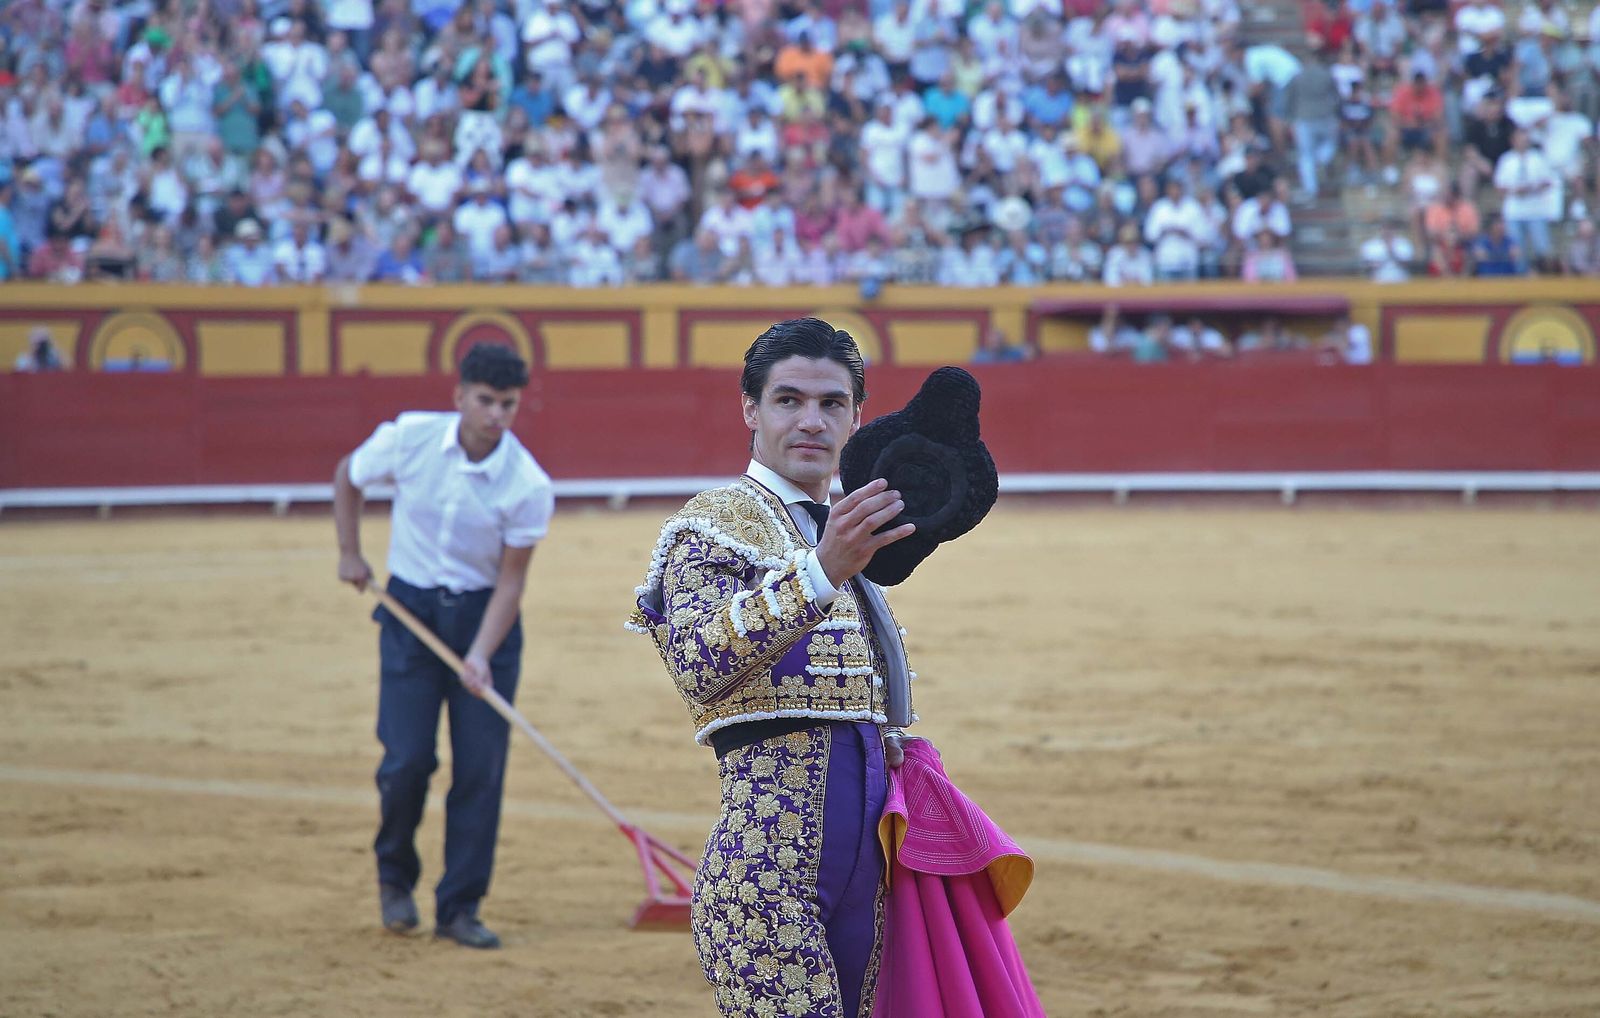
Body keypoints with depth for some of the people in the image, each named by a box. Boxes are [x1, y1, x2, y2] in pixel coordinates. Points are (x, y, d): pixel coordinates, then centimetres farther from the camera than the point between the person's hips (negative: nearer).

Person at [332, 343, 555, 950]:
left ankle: (459, 908, 8)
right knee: (407, 759, -7)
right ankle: (395, 872, 21)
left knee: (481, 768, -3)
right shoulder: (409, 438, -13)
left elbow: (510, 580, -12)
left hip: (485, 615, 0)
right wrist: (350, 554, 6)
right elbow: (348, 476, 8)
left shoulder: (528, 485, -17)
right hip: (411, 608, 0)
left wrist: (480, 655, -23)